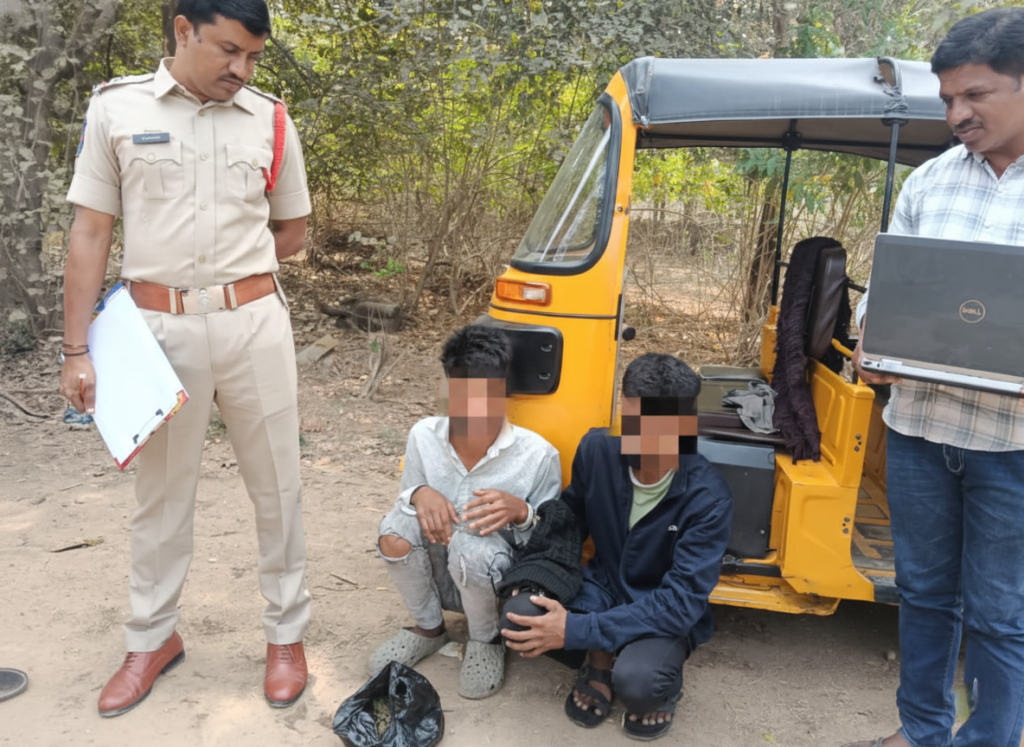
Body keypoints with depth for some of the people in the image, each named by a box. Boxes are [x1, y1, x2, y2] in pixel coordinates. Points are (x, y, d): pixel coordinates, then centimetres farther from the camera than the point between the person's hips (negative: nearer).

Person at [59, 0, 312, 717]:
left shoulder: (270, 121, 6)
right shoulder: (117, 108, 2)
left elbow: (291, 231, 15)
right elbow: (91, 234, 1)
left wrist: (220, 272, 5)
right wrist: (77, 351, -3)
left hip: (255, 326, 1)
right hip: (158, 331, -1)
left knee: (277, 488, 7)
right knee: (162, 492, 11)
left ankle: (287, 634, 24)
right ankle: (152, 639, 30)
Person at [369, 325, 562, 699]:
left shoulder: (537, 456, -19)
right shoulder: (424, 436, -11)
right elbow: (410, 498, 2)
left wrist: (520, 512, -33)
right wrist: (418, 495, -23)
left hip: (497, 583, -3)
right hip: (437, 575, 3)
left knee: (473, 548, -36)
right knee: (396, 529, -27)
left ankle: (486, 641, -1)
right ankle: (428, 628, 3)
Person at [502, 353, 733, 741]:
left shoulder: (707, 498, -27)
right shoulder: (598, 450, -16)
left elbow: (681, 602, -28)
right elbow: (571, 521, 3)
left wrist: (577, 631, -34)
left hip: (669, 615, -3)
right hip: (604, 588, 4)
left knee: (635, 679, -35)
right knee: (521, 616, -24)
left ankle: (663, 683, 4)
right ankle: (601, 660, 6)